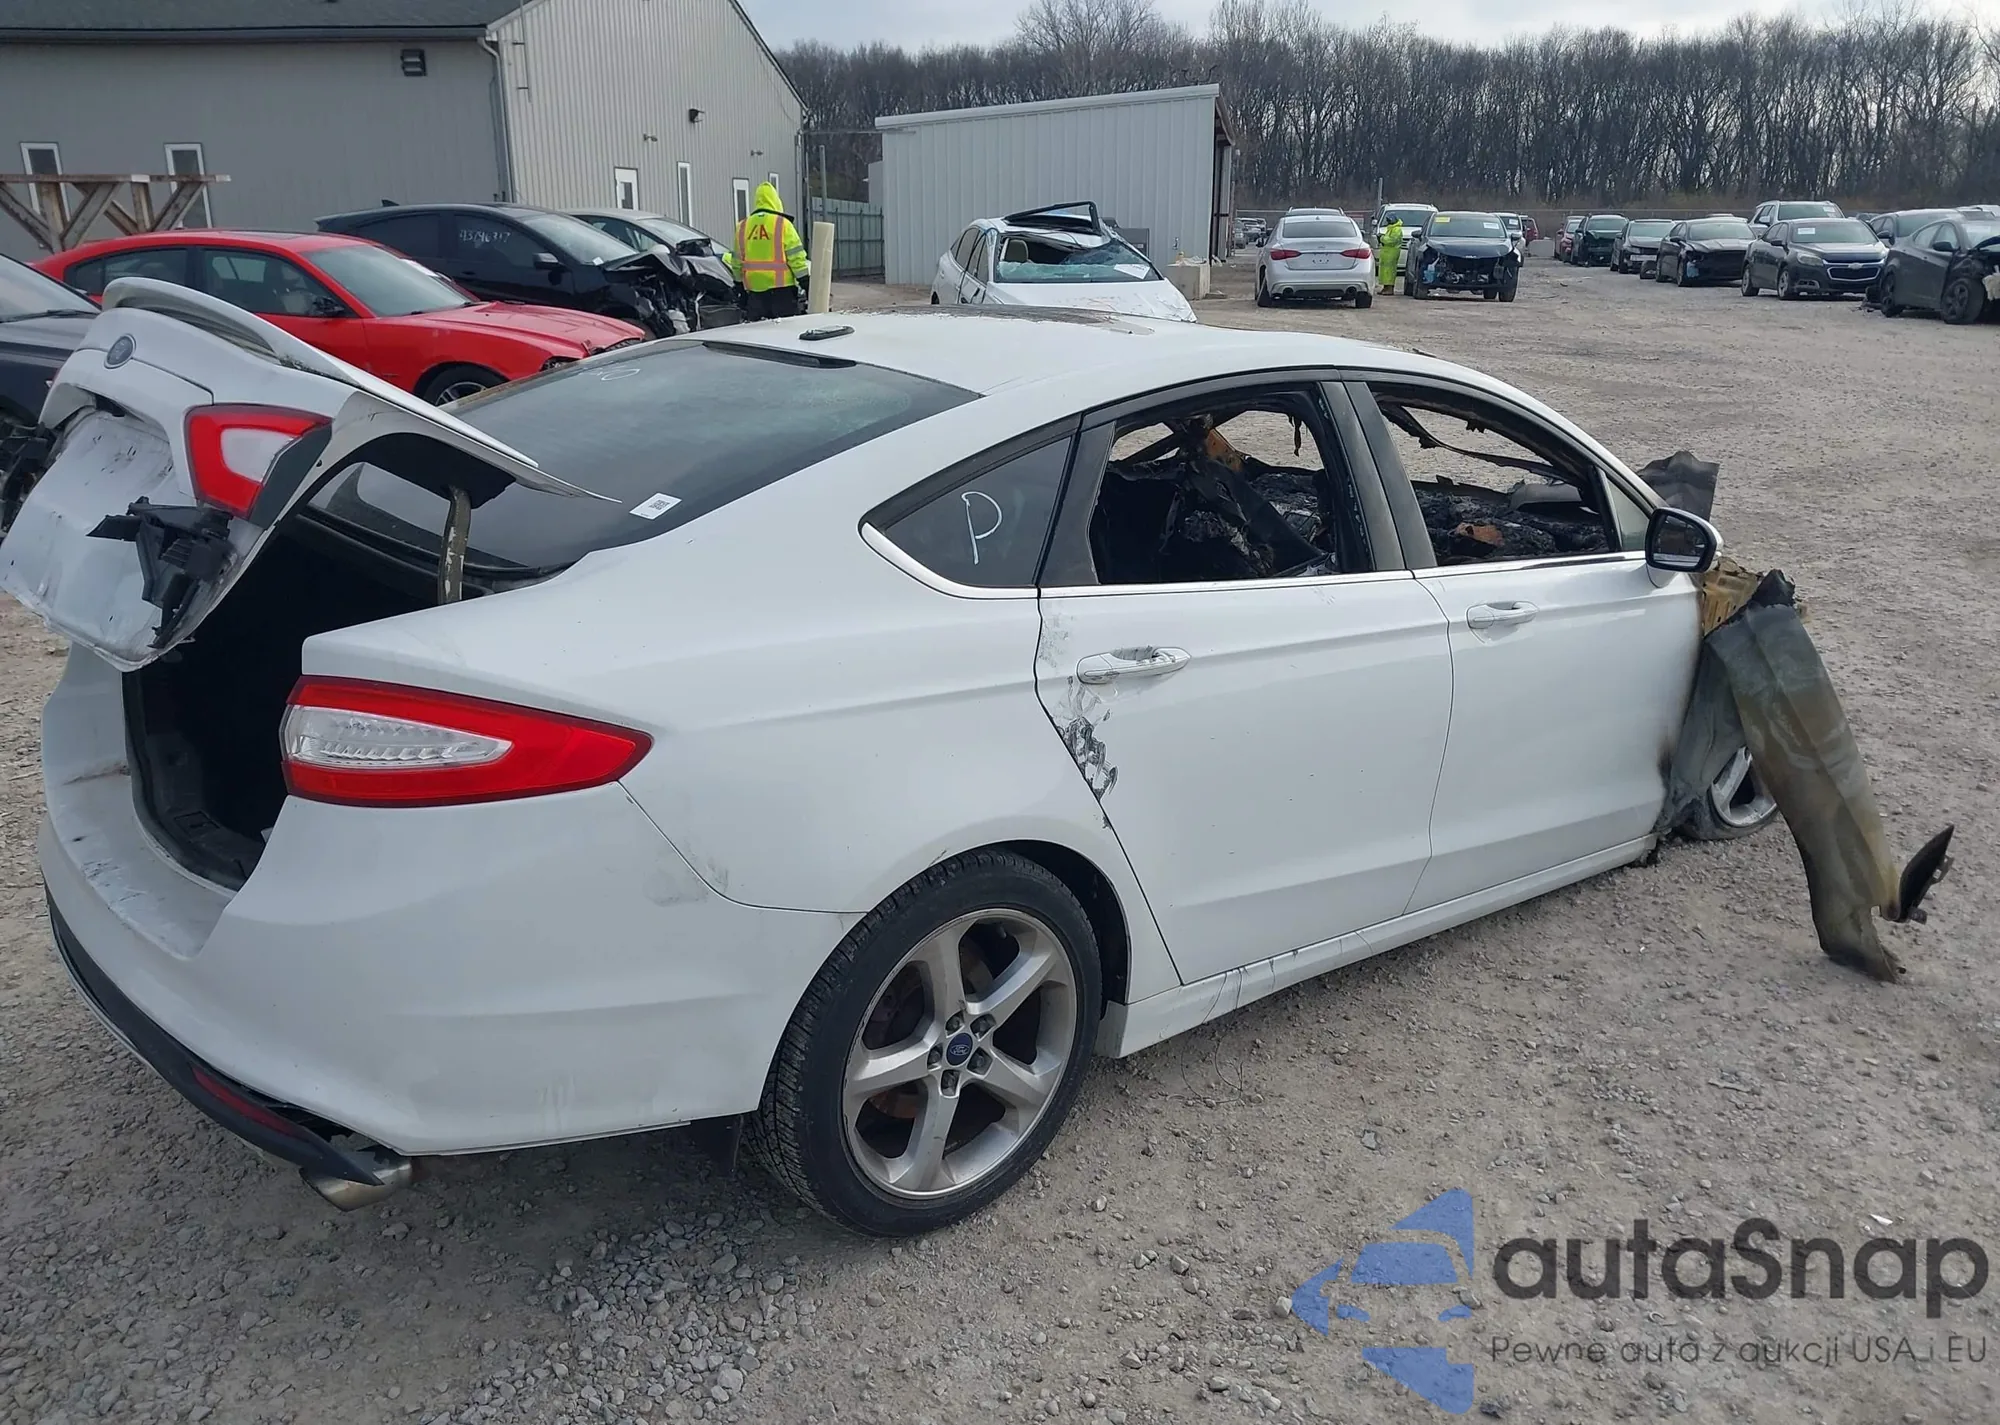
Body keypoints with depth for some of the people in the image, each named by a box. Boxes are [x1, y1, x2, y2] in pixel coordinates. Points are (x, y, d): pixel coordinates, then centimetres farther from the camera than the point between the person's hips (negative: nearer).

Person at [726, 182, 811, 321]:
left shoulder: (742, 227, 10)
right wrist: (805, 282, -3)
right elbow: (796, 256, -8)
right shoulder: (782, 224, -4)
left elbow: (736, 262, 14)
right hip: (781, 288, -4)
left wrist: (740, 284, 23)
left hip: (754, 290, 4)